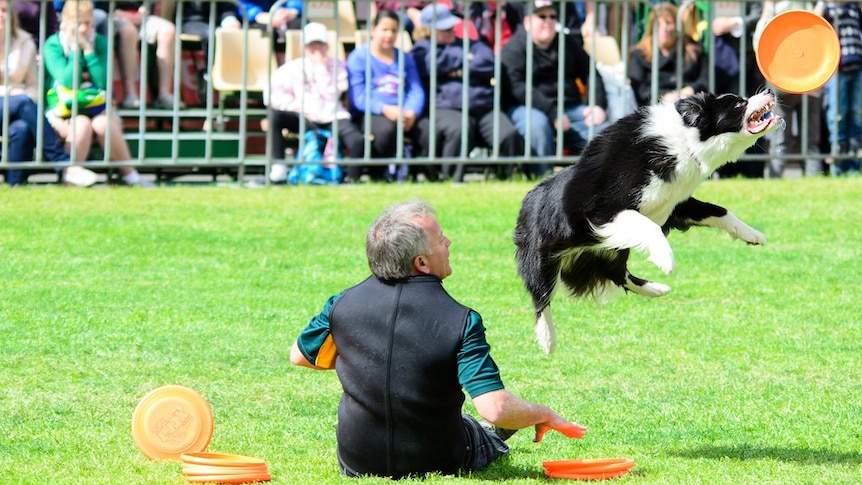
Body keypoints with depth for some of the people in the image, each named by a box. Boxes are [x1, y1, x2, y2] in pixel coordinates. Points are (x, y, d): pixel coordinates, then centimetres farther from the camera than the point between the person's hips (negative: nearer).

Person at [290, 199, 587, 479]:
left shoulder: (344, 304, -13)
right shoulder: (460, 321, -23)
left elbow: (300, 356, 6)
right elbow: (495, 409, -29)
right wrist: (545, 415, -9)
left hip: (357, 465, 2)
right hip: (437, 466, -2)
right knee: (494, 429, 29)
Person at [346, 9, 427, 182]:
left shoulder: (405, 58, 21)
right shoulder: (359, 57, 5)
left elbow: (416, 91, 8)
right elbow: (357, 96, -6)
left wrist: (411, 112, -14)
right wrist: (384, 109, -21)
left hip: (404, 115, 4)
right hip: (369, 114, -4)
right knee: (387, 128, -39)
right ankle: (377, 174, -15)